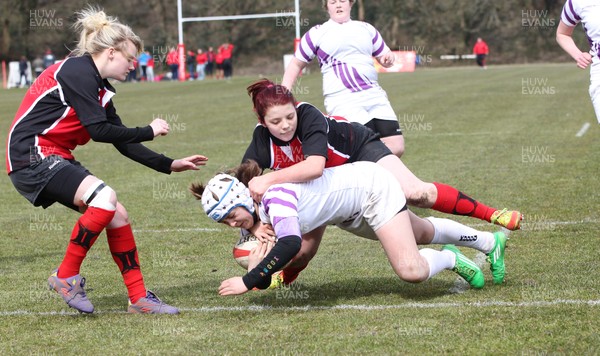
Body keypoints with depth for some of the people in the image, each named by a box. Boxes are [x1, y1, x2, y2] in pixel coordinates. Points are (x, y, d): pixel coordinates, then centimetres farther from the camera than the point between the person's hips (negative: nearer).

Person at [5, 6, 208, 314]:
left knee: (116, 214, 2)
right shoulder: (77, 71, -14)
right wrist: (149, 131, -9)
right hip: (32, 157, -10)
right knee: (105, 197, -25)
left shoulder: (101, 89, 15)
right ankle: (66, 276, -12)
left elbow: (122, 143, 17)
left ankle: (139, 298, 8)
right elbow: (99, 130, -19)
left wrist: (169, 165, 13)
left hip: (56, 160, 10)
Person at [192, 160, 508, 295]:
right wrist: (257, 271, -28)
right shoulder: (256, 222, -10)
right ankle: (490, 241, 49)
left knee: (411, 271, -22)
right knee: (424, 233, 27)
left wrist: (248, 281, -48)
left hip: (372, 186, -9)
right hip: (350, 215, 9)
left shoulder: (274, 196, -36)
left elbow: (290, 245, -51)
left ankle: (449, 259, 10)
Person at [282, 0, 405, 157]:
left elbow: (383, 57, 28)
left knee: (396, 147, -10)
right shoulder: (317, 33, 12)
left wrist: (388, 59, 3)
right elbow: (296, 64, 16)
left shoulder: (366, 28, 21)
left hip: (374, 96, 4)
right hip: (343, 101, -4)